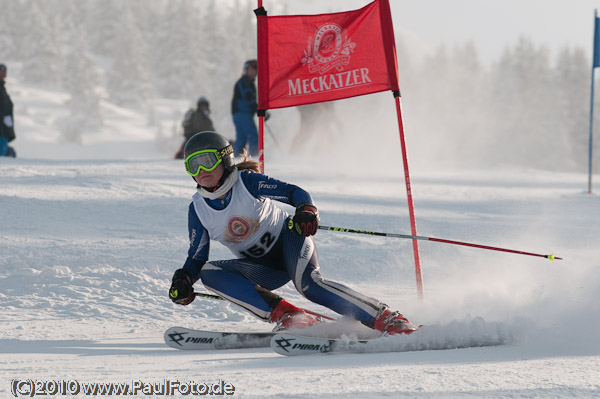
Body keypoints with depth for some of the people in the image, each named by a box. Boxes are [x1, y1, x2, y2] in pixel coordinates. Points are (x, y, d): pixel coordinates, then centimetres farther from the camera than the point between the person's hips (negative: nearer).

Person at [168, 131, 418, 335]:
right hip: (264, 269, 5)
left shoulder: (247, 181, -14)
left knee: (307, 283, -36)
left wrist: (307, 211, -36)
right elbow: (197, 257, 4)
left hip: (288, 238, -5)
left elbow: (294, 193, -14)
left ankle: (385, 319, -35)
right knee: (209, 273, -22)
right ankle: (287, 317, -30)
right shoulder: (198, 209, -4)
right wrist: (183, 280, -17)